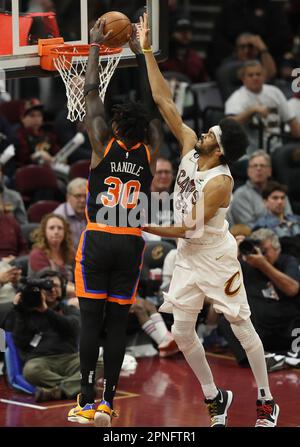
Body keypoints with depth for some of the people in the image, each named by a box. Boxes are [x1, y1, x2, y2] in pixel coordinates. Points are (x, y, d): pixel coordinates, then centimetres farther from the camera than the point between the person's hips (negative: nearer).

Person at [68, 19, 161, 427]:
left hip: (98, 240, -2)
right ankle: (108, 403, 0)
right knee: (117, 324, 3)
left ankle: (87, 402, -5)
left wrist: (96, 46, 14)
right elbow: (151, 105, 13)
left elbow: (91, 93, 4)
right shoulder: (150, 151, 1)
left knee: (91, 320, -1)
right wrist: (139, 52, 19)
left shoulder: (103, 145, -4)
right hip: (131, 244, 2)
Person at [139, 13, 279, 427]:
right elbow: (165, 103, -4)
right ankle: (215, 398, 18)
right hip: (188, 258, 7)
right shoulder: (190, 148, -4)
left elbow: (189, 229, -24)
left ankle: (267, 401, 11)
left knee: (241, 326, 1)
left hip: (216, 258, -7)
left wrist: (145, 227, -24)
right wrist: (147, 51, -7)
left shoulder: (220, 182, -24)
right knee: (182, 332, 4)